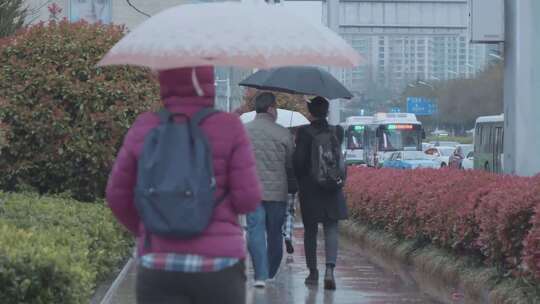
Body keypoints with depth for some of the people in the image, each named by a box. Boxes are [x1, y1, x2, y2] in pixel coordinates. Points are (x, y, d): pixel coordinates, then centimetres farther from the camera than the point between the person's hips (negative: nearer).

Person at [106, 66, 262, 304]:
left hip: (157, 266, 2)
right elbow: (248, 199, -7)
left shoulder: (143, 128, 2)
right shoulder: (229, 127, -5)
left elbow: (117, 195, 9)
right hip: (218, 265, -1)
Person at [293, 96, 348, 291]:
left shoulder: (304, 133, -11)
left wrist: (299, 180, 3)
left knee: (310, 231, 10)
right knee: (331, 229, 1)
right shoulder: (337, 132, -1)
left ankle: (313, 273, 16)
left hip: (309, 188, -2)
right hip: (332, 188, 2)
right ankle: (330, 269, -18)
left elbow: (299, 159, -12)